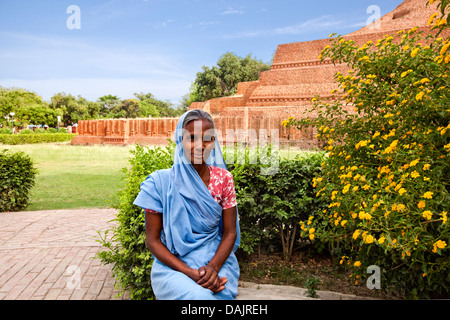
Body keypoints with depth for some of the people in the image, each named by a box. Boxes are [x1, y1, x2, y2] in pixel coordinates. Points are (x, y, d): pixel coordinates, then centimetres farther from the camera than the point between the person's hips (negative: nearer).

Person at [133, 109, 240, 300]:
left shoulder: (223, 179, -1)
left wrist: (213, 267, -17)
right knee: (199, 296, -30)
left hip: (216, 260, 2)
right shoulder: (160, 182, -8)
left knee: (221, 293, -27)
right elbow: (152, 240, -5)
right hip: (172, 264, -2)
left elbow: (230, 232, 2)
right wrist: (192, 273, -16)